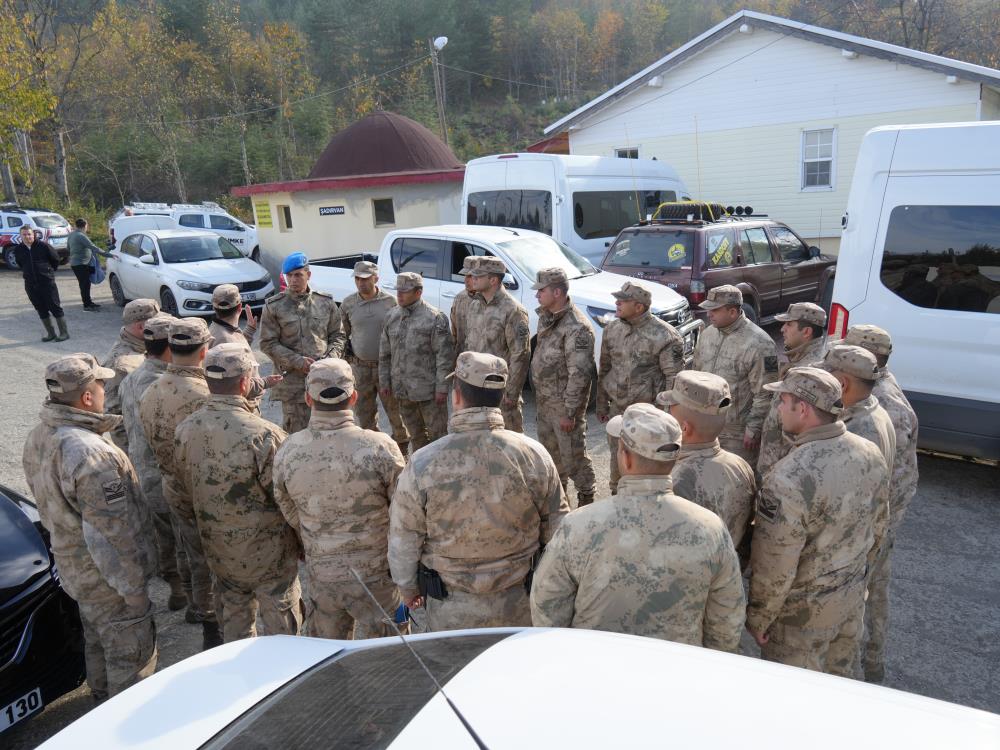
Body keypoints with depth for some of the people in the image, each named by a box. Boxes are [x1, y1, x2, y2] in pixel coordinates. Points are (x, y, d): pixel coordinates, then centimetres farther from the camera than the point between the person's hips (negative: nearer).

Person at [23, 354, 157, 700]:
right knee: (130, 649, 11)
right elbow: (110, 532, -29)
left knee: (97, 639, 29)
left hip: (70, 564, 9)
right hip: (107, 574, -9)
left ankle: (103, 696, 49)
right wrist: (133, 588, -19)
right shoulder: (90, 454, -33)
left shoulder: (38, 439, -3)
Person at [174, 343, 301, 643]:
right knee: (281, 629, 15)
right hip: (267, 552, -5)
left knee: (234, 623, 26)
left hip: (218, 549, 6)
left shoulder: (184, 430, -10)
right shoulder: (264, 435, -29)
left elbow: (186, 486, 5)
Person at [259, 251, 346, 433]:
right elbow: (268, 343, -3)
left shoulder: (326, 303, 6)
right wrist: (297, 361, -13)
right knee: (295, 431, 1)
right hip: (292, 380, -2)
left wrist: (331, 357, -7)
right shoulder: (273, 307, -1)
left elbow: (338, 336, 12)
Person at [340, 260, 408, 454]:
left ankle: (402, 447, 24)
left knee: (395, 409, 5)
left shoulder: (390, 301, -3)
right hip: (360, 367, 2)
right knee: (364, 413, 11)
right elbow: (342, 335, 13)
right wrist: (348, 355, 5)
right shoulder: (348, 304, 2)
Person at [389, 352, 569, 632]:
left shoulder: (422, 464, -19)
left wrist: (409, 588, 11)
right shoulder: (533, 454, -15)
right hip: (520, 606, 1)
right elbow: (557, 531, -4)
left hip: (451, 611, -1)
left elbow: (404, 541, -7)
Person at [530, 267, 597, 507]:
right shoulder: (545, 317, 5)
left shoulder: (576, 328, -24)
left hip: (564, 403, -9)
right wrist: (538, 395, 17)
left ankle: (586, 499, 22)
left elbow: (579, 374, -24)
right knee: (549, 450, 21)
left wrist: (569, 412, -21)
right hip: (543, 399, 9)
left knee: (573, 454, 4)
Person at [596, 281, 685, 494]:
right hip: (617, 410, 6)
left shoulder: (664, 336, -15)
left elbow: (674, 377, -13)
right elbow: (604, 370, 13)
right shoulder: (612, 330, 4)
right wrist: (601, 405, 14)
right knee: (618, 459, 17)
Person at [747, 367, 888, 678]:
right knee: (843, 674, 28)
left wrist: (757, 618, -10)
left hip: (805, 611, -7)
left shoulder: (788, 479, -33)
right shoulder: (871, 453, -9)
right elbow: (875, 527, 7)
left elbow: (774, 567, -25)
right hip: (854, 594, 7)